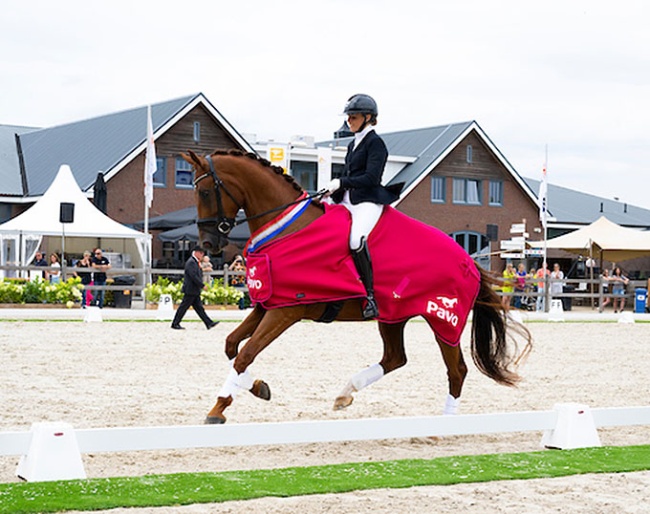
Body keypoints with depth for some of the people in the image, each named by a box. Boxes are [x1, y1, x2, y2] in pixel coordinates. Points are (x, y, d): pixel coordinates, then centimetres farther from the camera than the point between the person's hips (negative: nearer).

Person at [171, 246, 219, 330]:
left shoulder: (195, 262, 17)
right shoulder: (191, 262, -16)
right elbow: (193, 276, -23)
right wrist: (202, 285, -20)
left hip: (195, 291, 10)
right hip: (190, 290, -10)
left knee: (199, 307, 8)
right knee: (183, 307, -3)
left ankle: (209, 323, 7)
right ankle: (175, 324, 4)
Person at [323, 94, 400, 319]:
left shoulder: (375, 143, -4)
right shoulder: (353, 144, 22)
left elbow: (371, 178, -15)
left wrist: (341, 183, -16)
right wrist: (332, 192, 8)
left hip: (368, 202, -10)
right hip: (348, 201, 10)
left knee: (355, 239, -35)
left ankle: (370, 297, -31)